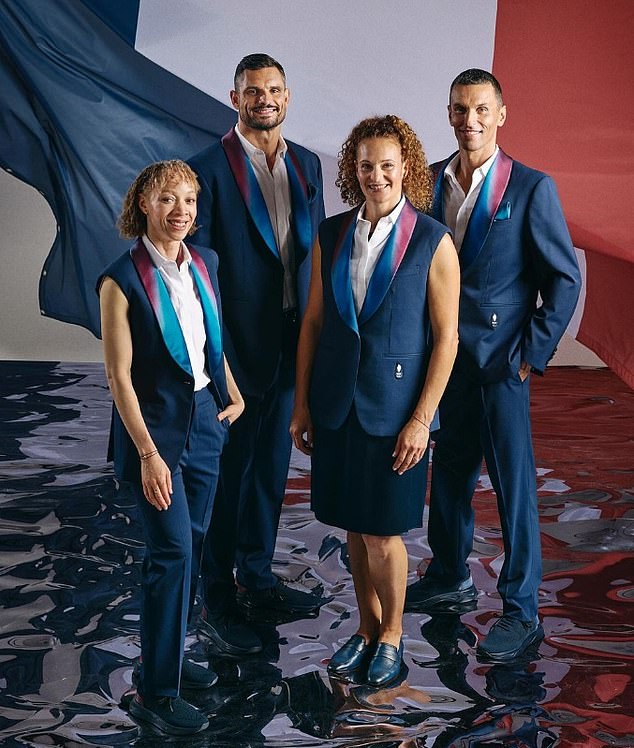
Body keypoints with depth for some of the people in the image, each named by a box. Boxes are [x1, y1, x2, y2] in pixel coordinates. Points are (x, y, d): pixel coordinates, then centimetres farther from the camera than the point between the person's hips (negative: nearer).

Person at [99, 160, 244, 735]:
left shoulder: (204, 264, 4)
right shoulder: (122, 280, -15)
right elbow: (119, 375, -15)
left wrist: (233, 392, 7)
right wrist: (149, 453, -18)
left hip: (206, 418, 6)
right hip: (155, 424, -6)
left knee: (193, 542, 13)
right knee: (172, 551, -8)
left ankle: (169, 653, 29)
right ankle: (156, 692, 1)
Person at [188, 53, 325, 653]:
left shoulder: (306, 165, 8)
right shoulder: (210, 167, -10)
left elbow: (316, 249, 13)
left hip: (291, 339, 6)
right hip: (237, 341, -6)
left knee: (271, 462, 16)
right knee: (229, 466, 3)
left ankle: (256, 578, 31)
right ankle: (216, 599, 14)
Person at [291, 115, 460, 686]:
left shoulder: (433, 242, -8)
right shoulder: (331, 235, 4)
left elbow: (447, 337, -7)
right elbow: (313, 321, 9)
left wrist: (421, 420, -12)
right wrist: (301, 404, 6)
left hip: (394, 406, -4)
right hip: (336, 404, 4)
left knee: (383, 531, 2)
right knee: (353, 526, 13)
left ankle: (391, 637, 23)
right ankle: (367, 629, 30)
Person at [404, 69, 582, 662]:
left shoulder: (531, 188, -8)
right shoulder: (430, 181, 6)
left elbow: (564, 278, -5)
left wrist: (533, 354, -9)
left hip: (501, 361, -5)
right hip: (442, 355, 5)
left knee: (513, 484, 0)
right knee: (447, 473, 16)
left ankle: (521, 611, 9)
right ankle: (450, 579, 34)